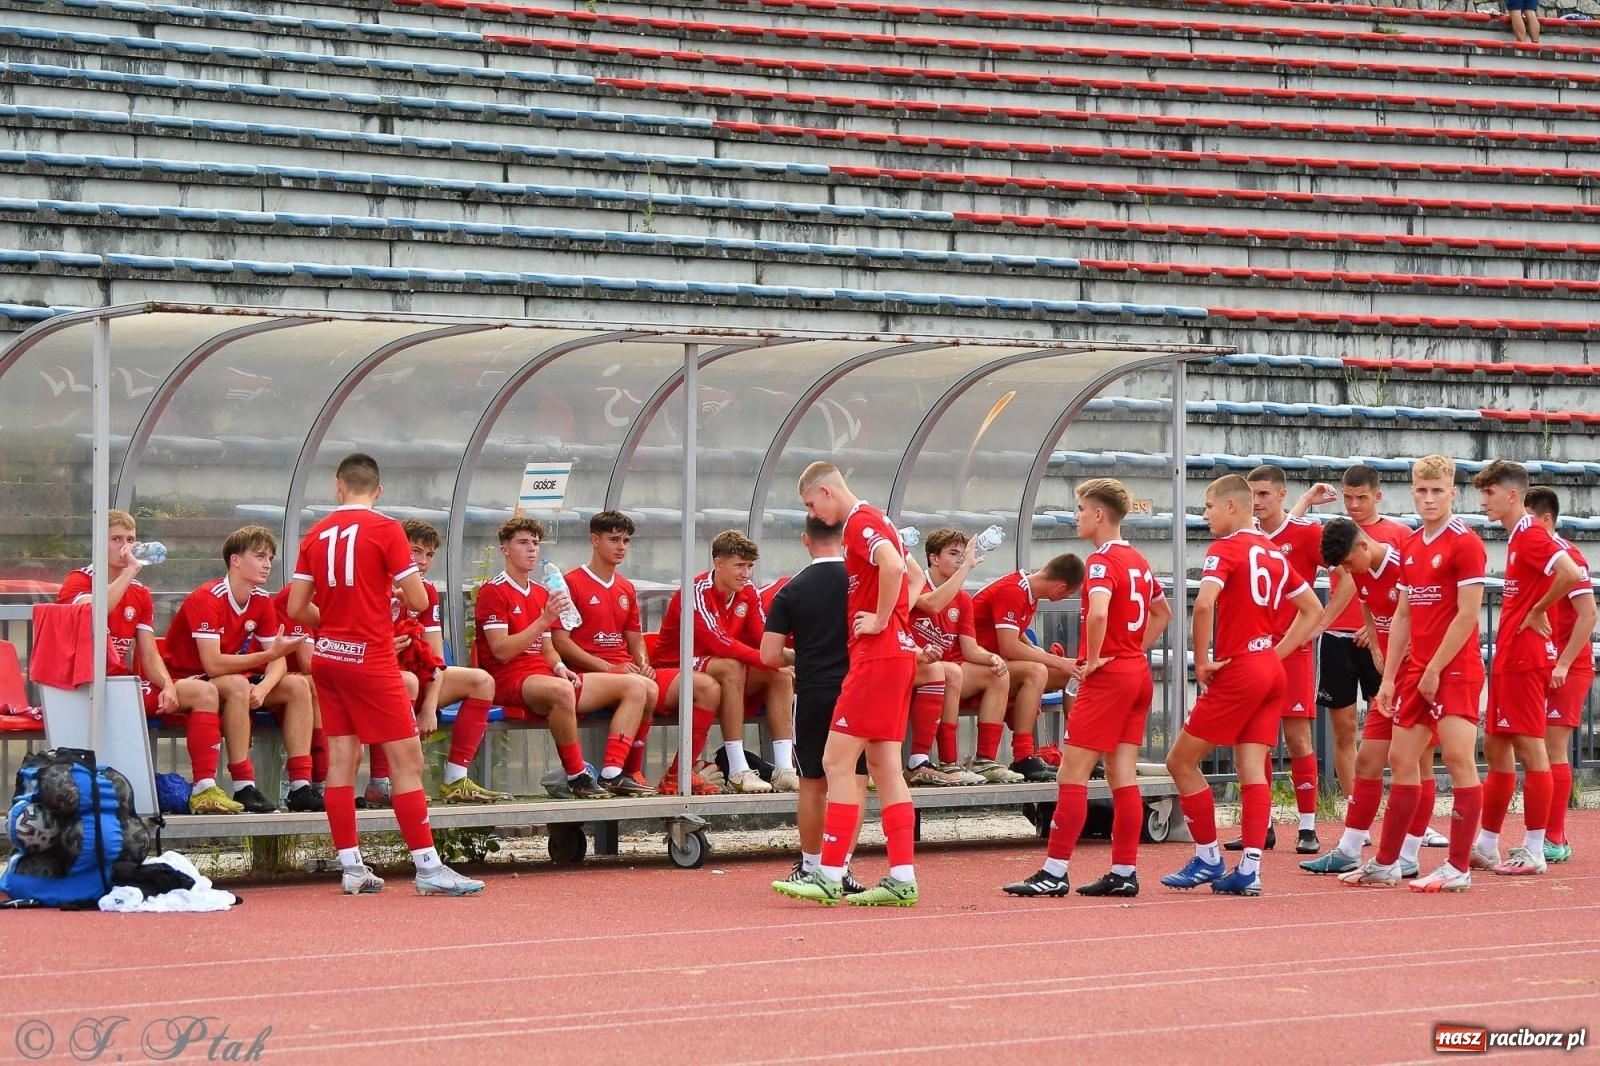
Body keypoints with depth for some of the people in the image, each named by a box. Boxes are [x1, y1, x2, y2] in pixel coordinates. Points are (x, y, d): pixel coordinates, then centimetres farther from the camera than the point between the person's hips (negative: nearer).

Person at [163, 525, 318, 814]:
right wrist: (269, 654, -35)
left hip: (236, 679, 8)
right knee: (237, 685, -37)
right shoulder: (207, 598, -23)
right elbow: (213, 664, -31)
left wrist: (263, 687, -26)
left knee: (297, 686, -9)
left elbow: (278, 660, -3)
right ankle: (244, 788, -36)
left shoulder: (263, 600, 0)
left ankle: (301, 786, -16)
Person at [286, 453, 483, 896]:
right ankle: (428, 868, -6)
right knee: (407, 759, -4)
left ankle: (351, 867, 10)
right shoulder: (385, 530, -9)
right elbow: (419, 601, -11)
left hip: (327, 656, 6)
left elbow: (296, 608, 5)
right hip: (371, 659, -6)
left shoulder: (316, 535, 6)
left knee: (342, 758, 8)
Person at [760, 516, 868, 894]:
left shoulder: (791, 590, -2)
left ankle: (810, 866, 22)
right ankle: (841, 867, -3)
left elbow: (770, 656, -5)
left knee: (813, 784, 13)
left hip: (813, 694, 1)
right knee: (854, 781, 4)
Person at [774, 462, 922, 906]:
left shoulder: (860, 522, -11)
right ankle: (903, 878, 6)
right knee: (884, 767, 9)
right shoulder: (874, 522, 19)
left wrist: (880, 620, -19)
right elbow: (907, 571, 31)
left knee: (837, 762, -8)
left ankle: (830, 876, -9)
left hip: (876, 656, -10)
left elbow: (892, 565, -29)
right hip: (898, 654, 10)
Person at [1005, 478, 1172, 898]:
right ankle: (1124, 872, 8)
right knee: (1122, 775, 8)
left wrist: (1093, 659, -18)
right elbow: (1162, 613, 29)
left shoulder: (1102, 561, -13)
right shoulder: (1137, 561, 14)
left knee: (1073, 772, -6)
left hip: (1108, 675, -9)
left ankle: (1054, 873, -7)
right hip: (1138, 674, 9)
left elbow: (1098, 612, -32)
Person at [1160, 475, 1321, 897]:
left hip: (1238, 671, -8)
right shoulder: (1273, 553, 14)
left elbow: (1204, 604, -26)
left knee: (1181, 760, 4)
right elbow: (1313, 610, 21)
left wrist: (1202, 661, -15)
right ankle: (1249, 870, -4)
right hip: (1271, 672, 8)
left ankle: (1208, 859, 7)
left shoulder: (1226, 549, -9)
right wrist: (1276, 654, 16)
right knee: (1252, 770, 4)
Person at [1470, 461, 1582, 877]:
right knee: (1495, 747, 13)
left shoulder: (1531, 535, -14)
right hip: (1509, 656, 10)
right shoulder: (1518, 536, 16)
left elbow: (1570, 574, -30)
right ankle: (1486, 845, 19)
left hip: (1525, 658, -10)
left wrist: (1538, 612, -18)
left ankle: (1533, 850, -2)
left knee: (1529, 748, -6)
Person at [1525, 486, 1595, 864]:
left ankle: (1556, 840, -3)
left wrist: (1563, 664, -20)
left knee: (1554, 750, -7)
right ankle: (1546, 835, 13)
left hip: (1566, 670, -8)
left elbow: (1588, 614, -18)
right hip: (1539, 667, 8)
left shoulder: (1566, 556, -13)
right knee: (1540, 751, 7)